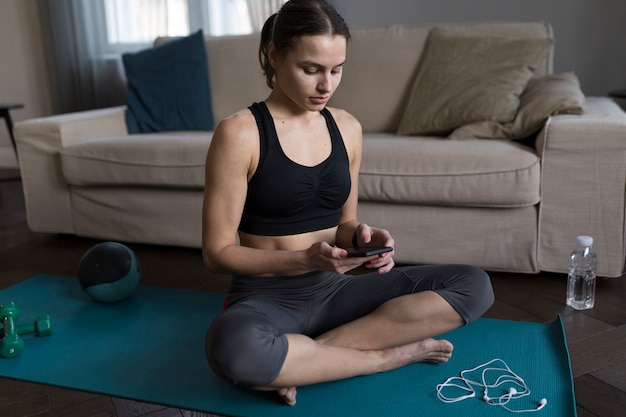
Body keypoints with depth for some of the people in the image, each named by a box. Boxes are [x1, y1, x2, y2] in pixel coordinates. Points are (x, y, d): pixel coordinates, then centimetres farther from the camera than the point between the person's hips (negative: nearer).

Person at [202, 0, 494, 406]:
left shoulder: (347, 127, 5)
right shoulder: (239, 133, -12)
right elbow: (218, 252, -11)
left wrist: (360, 236, -11)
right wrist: (308, 259, -23)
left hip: (333, 290, 5)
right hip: (267, 296, -5)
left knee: (475, 284, -9)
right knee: (233, 347, -41)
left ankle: (309, 355, -17)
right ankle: (389, 354, -15)